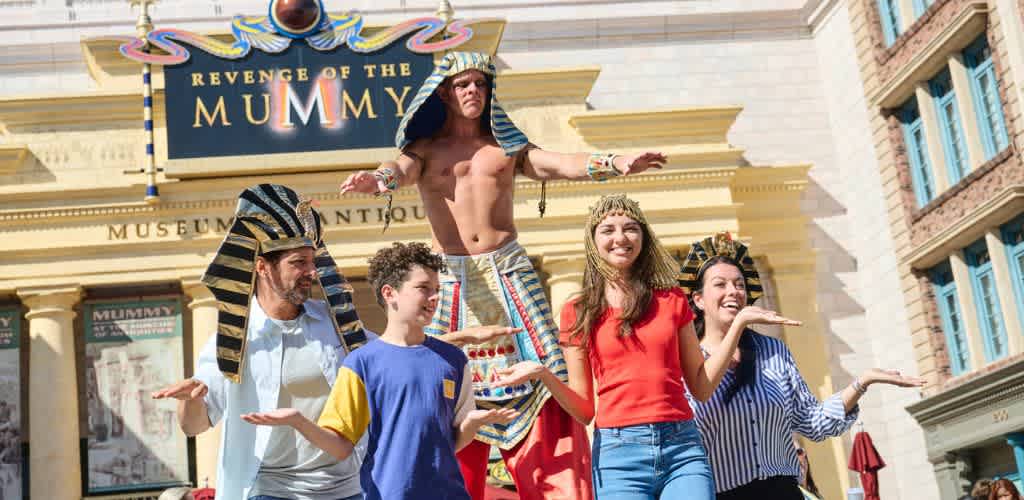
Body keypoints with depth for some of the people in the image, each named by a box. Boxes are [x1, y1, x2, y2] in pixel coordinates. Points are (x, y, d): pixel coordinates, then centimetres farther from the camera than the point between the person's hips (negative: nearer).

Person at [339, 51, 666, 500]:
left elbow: (562, 164, 3)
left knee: (534, 375, -7)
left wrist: (614, 164, -15)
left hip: (509, 272, 1)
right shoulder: (425, 149, 12)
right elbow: (401, 169, -9)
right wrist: (378, 179, -33)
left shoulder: (506, 146, 16)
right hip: (451, 279, -1)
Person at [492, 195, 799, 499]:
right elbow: (584, 411, 6)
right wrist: (543, 374, -10)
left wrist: (738, 324, 6)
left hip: (682, 449, 1)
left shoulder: (671, 301, 12)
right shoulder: (578, 313, 8)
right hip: (618, 453, -1)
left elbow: (702, 386, 11)